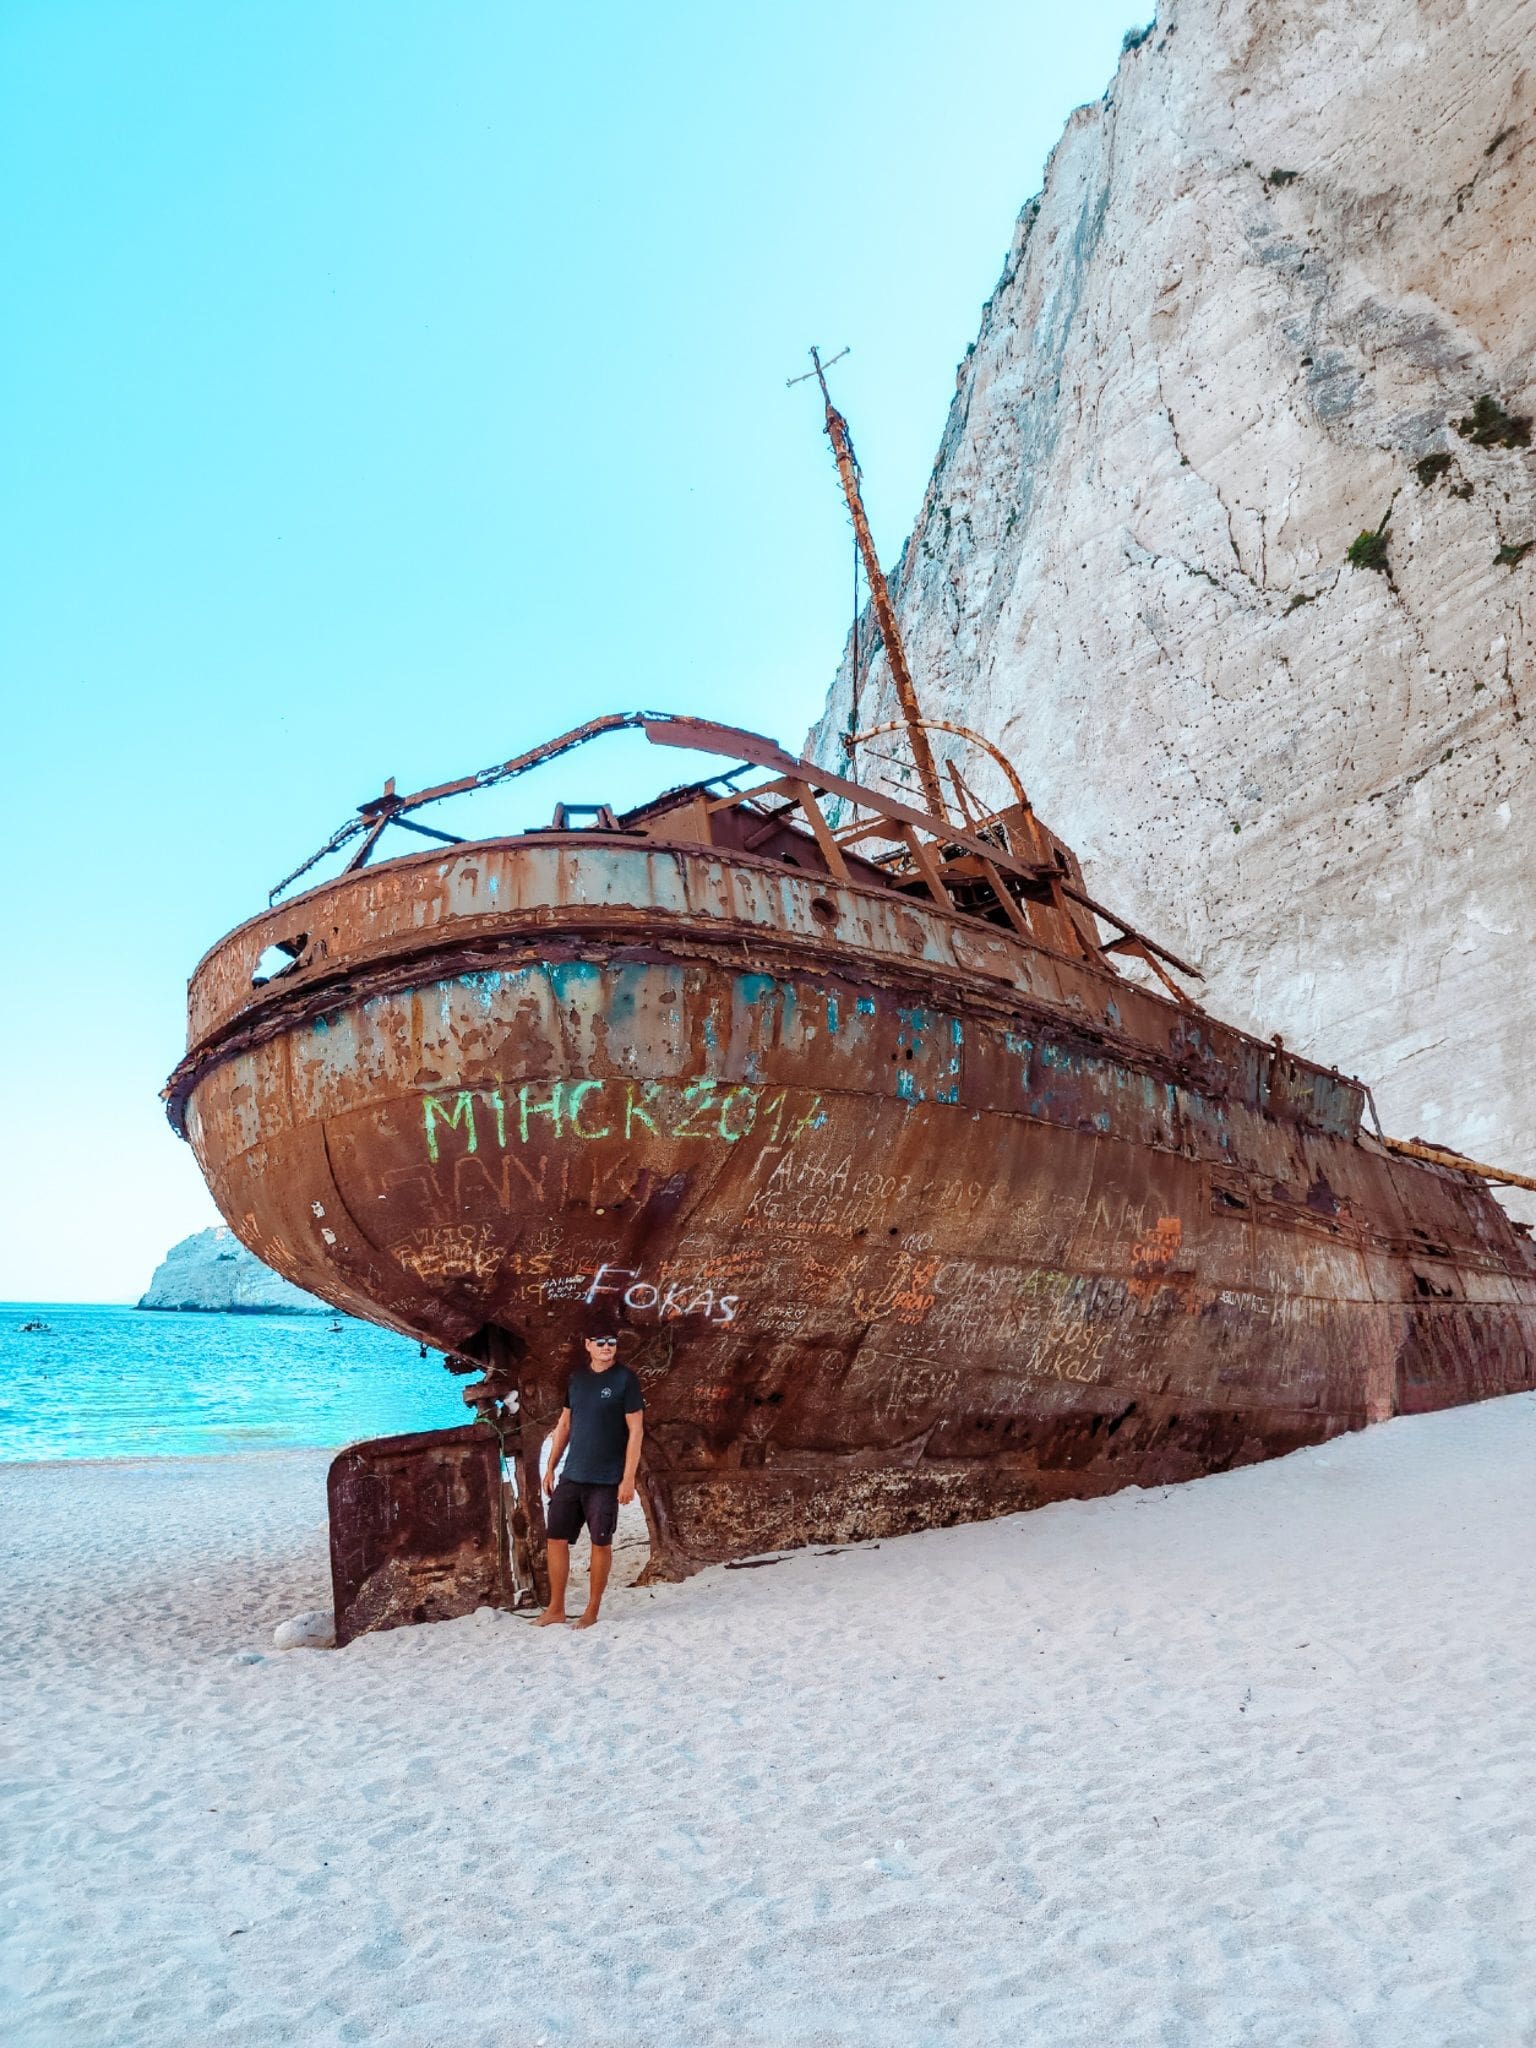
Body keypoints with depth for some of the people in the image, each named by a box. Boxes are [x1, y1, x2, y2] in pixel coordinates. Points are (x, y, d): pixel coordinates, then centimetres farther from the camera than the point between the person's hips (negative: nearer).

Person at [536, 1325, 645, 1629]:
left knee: (601, 1542, 2)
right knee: (556, 1538, 5)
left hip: (606, 1478, -5)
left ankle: (592, 1610, 16)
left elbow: (636, 1430, -9)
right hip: (571, 1475, 5)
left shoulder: (625, 1379, -8)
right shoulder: (576, 1377, 8)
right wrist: (550, 1467, 12)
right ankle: (556, 1608, 17)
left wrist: (628, 1478, -14)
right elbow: (564, 1424, 15)